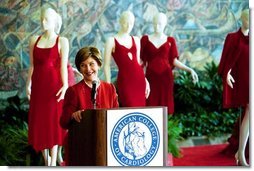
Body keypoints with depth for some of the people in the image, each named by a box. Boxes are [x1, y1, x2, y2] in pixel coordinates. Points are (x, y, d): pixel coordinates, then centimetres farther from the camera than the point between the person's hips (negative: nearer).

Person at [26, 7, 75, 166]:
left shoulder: (62, 41, 1)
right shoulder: (34, 40, 10)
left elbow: (63, 65, -6)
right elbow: (32, 64, 10)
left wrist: (65, 85, -15)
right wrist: (29, 84, 3)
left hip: (55, 84, -4)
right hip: (38, 85, 4)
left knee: (54, 120, -4)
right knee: (39, 121, 4)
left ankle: (54, 162, -3)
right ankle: (47, 160, 15)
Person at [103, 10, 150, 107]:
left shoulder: (136, 40, 15)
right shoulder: (112, 41, 0)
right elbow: (106, 66, -1)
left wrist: (145, 80, 14)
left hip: (139, 79, 5)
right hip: (124, 80, -5)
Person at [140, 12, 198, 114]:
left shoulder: (170, 41, 5)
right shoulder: (145, 39, 4)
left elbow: (174, 61, 4)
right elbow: (141, 61, 5)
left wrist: (190, 70, -8)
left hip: (166, 76, 0)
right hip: (151, 76, 0)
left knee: (164, 105, 0)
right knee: (150, 105, -3)